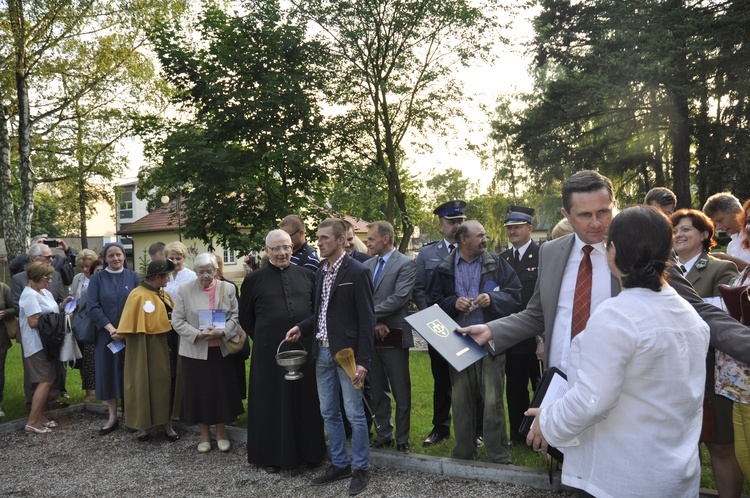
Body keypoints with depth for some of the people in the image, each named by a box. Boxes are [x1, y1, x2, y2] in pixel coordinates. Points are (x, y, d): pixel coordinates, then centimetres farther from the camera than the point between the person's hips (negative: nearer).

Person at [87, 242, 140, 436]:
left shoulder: (133, 277, 3)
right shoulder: (97, 278, 3)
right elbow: (92, 306, -5)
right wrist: (111, 328, -14)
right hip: (106, 334, 1)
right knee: (108, 373, 4)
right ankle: (113, 417, 14)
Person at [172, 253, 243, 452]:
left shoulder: (228, 289, 1)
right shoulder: (185, 290, -1)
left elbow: (235, 316, 0)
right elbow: (177, 320, -2)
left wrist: (222, 332, -17)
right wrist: (198, 334, -15)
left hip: (222, 350, 1)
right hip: (195, 350, 0)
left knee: (222, 390, 8)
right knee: (199, 391, 6)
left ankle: (221, 432, 25)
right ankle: (204, 434, 24)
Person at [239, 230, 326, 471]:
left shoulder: (306, 275, 3)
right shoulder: (254, 279, -1)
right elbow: (245, 318, 7)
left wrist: (309, 334, 8)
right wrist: (262, 339, 6)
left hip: (304, 348, 2)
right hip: (269, 351, -2)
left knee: (305, 400, 12)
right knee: (272, 402, 9)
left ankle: (310, 450, 28)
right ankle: (273, 455, 25)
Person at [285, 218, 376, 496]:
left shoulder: (357, 272, -11)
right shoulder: (321, 272, 10)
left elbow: (367, 319, -13)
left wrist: (363, 361, -17)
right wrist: (302, 327, -1)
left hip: (347, 353, -7)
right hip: (322, 352, 7)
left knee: (354, 413, 4)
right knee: (329, 412, 14)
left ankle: (361, 468, 20)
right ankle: (340, 464, 29)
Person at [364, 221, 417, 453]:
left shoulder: (406, 264, -7)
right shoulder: (367, 264, 10)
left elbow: (399, 298, -17)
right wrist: (375, 322, -10)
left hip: (394, 337, -5)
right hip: (370, 336, 6)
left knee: (401, 393, 5)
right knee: (377, 391, 15)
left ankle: (402, 439, 18)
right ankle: (383, 434, 28)